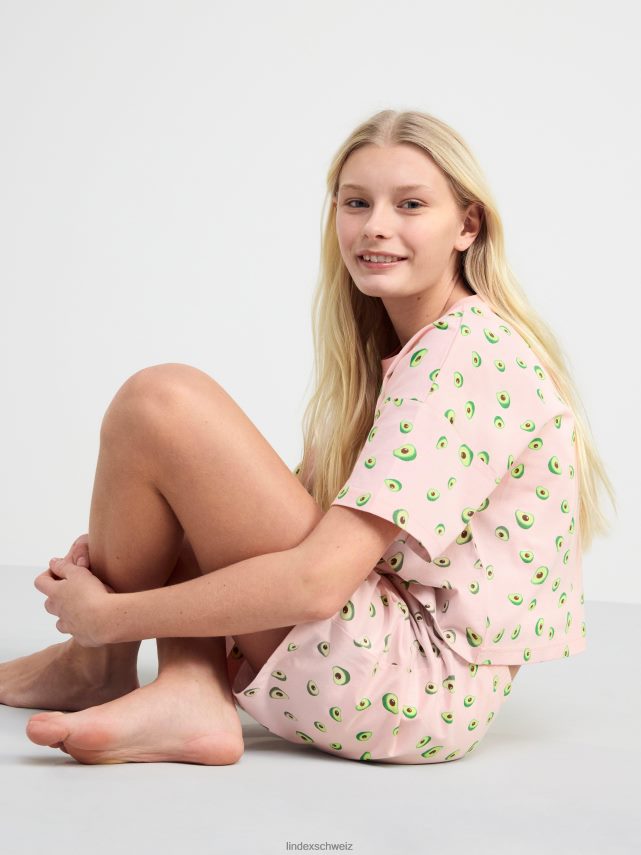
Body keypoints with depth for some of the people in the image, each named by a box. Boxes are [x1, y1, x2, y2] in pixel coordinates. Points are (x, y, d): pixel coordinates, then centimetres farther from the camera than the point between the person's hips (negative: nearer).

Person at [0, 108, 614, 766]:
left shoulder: (467, 355, -17)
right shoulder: (391, 346, 14)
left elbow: (316, 580, -24)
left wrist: (106, 614, -14)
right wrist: (124, 549, -1)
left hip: (420, 684, -10)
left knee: (159, 401, -15)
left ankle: (101, 665, 7)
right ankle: (188, 692, -6)